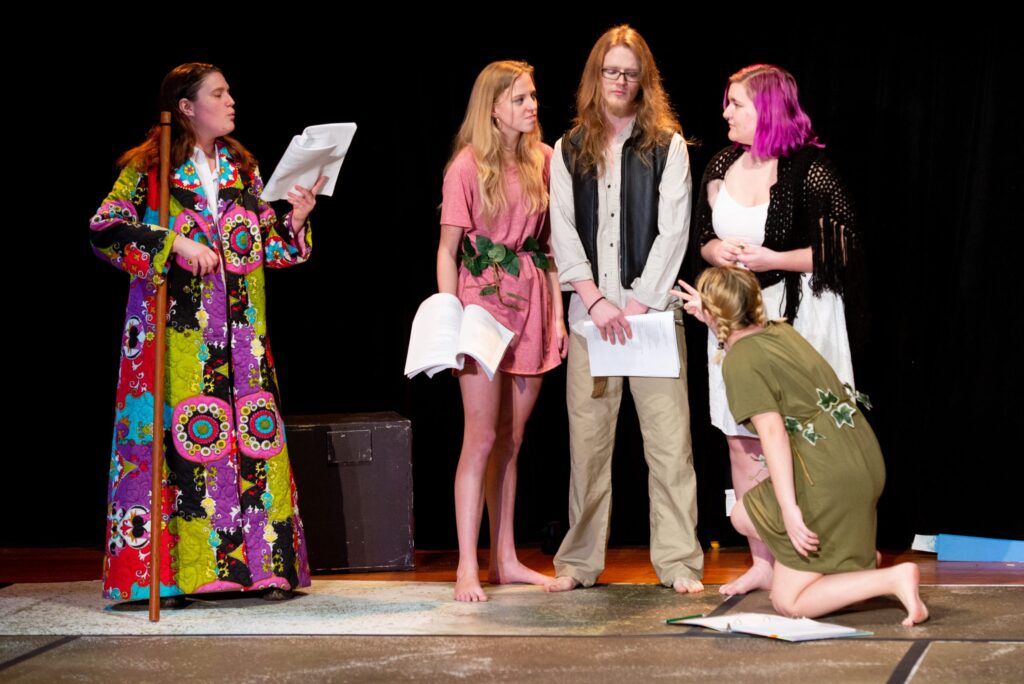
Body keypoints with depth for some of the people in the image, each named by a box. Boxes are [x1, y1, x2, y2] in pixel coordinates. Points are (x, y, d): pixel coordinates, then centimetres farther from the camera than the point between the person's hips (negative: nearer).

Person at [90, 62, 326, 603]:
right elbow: (104, 230, -9)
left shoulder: (242, 169, 16)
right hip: (174, 330, -5)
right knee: (170, 435, -8)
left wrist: (295, 220, -2)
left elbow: (267, 248, 17)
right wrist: (173, 242, -17)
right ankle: (161, 574, -3)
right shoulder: (147, 169, 0)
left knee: (251, 437, 0)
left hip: (239, 333, 5)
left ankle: (260, 564, 4)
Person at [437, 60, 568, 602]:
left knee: (511, 437, 10)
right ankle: (467, 567, -5)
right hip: (483, 301, -5)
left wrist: (557, 312, 6)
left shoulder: (542, 160, 7)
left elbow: (549, 242, 11)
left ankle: (505, 559, 17)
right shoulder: (468, 165, -6)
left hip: (532, 302, 5)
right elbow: (447, 249, -6)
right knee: (482, 436, -8)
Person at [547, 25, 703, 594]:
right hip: (589, 312, 2)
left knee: (669, 438, -4)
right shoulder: (570, 150, 12)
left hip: (653, 309, -2)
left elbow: (673, 231, -1)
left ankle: (680, 562, 1)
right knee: (587, 439, 1)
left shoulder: (667, 146, 6)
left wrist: (640, 302, -9)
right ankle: (580, 562, 9)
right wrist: (597, 301, -7)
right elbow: (564, 233, 5)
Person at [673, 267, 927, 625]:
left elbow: (772, 432, -21)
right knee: (743, 515, 22)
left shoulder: (738, 360, -10)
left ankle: (894, 579, -15)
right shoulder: (781, 329, 14)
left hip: (831, 477, -9)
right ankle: (855, 558, 15)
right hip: (863, 459, 9)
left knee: (788, 602, -1)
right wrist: (713, 317, 46)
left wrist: (789, 509, -24)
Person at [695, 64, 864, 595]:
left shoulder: (808, 169, -11)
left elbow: (841, 250, -12)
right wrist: (719, 252, -4)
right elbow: (704, 238, 19)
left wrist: (771, 259, -18)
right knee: (741, 442, 6)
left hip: (797, 313, -6)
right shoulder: (722, 167, 8)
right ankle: (762, 563, 15)